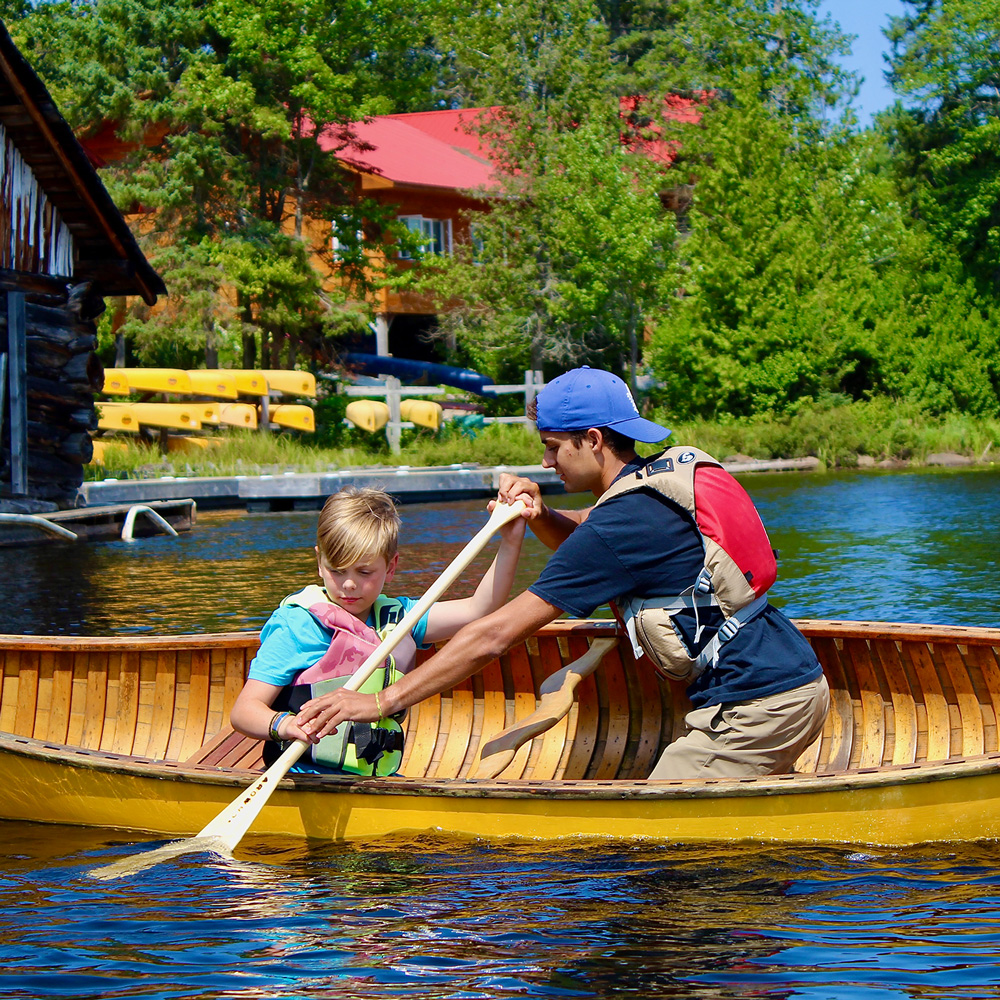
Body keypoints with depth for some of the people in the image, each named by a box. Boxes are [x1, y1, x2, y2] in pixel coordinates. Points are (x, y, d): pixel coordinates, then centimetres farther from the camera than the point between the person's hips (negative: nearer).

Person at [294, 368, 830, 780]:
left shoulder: (625, 521, -17)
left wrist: (381, 701, -15)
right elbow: (584, 540, 28)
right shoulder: (675, 468, 10)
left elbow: (494, 636, -18)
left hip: (755, 709, -9)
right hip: (802, 682, 9)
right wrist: (538, 513, 3)